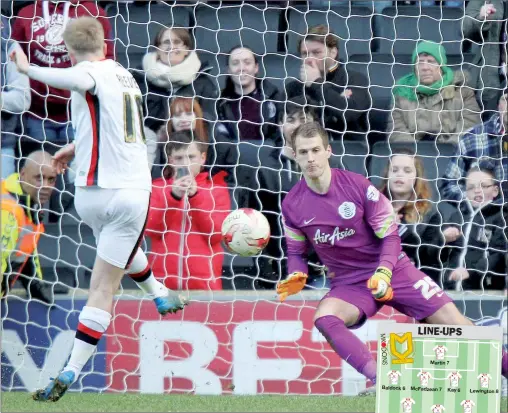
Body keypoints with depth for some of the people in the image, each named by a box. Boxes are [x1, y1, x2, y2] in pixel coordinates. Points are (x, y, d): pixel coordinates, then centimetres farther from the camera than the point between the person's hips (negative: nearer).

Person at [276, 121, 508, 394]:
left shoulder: (358, 187, -12)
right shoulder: (292, 205, -5)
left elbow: (390, 236, -8)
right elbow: (296, 252, 10)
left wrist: (384, 272, -25)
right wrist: (297, 275, -13)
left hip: (390, 270, -1)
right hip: (348, 283, 1)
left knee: (452, 322, -11)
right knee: (323, 317, -33)